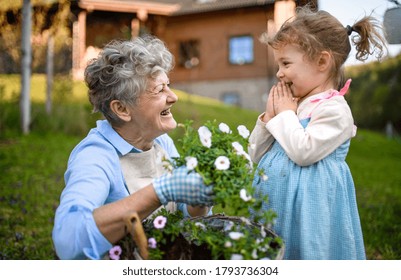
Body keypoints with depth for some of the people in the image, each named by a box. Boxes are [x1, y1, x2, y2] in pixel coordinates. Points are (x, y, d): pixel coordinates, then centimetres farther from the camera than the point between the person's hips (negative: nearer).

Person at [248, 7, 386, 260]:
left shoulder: (334, 109, -12)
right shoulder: (294, 106, 12)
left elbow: (303, 152, -23)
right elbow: (257, 154, 14)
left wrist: (285, 114, -10)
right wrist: (269, 117, 0)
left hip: (306, 209, -8)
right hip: (274, 206, 8)